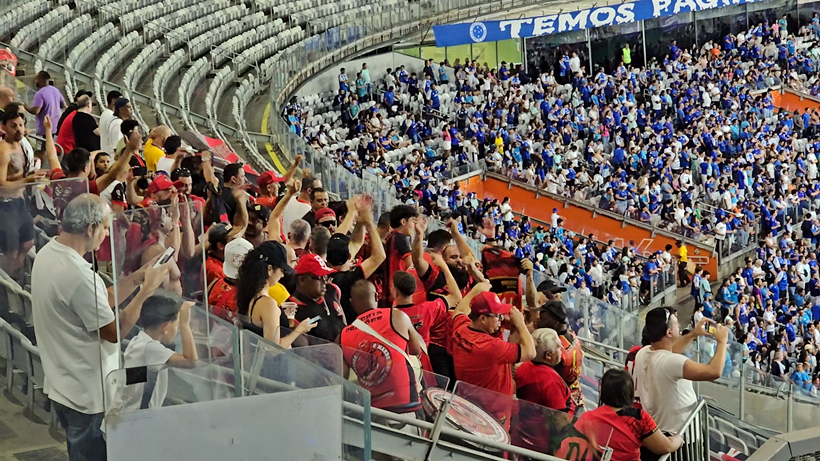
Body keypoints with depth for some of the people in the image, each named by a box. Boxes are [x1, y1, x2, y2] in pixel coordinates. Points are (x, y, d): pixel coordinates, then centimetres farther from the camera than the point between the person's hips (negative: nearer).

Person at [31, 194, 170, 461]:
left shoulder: (47, 255, 3)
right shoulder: (78, 275, -28)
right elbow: (114, 331, -19)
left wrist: (136, 279, 6)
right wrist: (145, 290, -11)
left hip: (60, 386, 9)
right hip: (87, 395, -9)